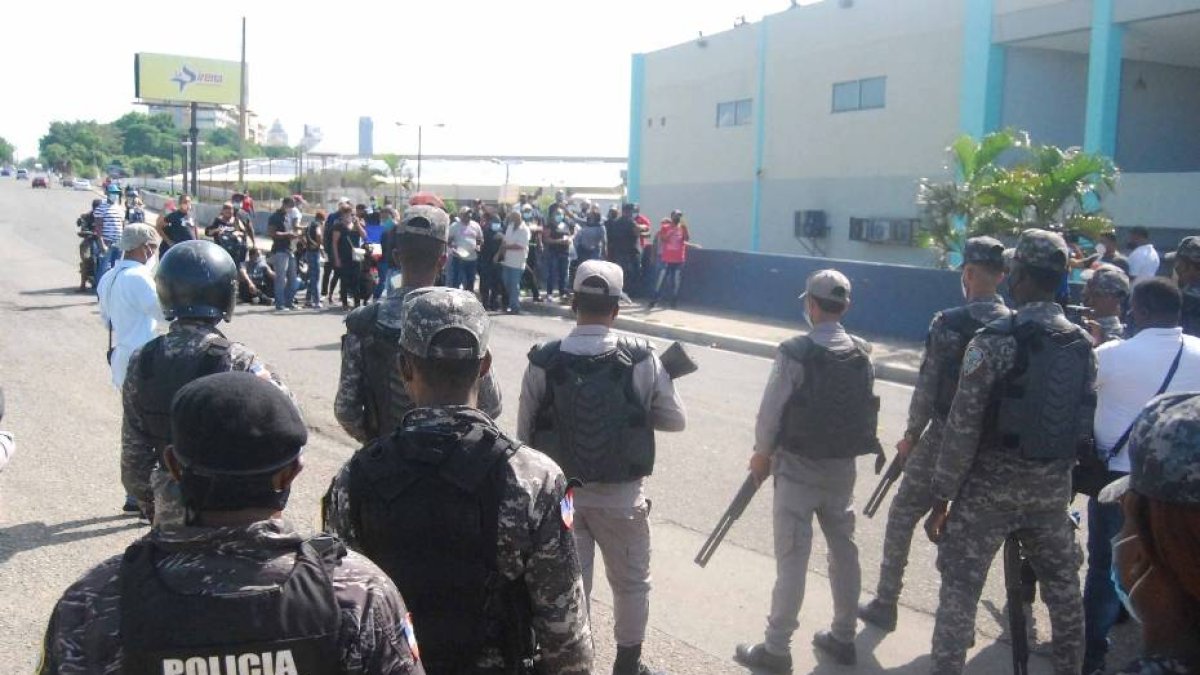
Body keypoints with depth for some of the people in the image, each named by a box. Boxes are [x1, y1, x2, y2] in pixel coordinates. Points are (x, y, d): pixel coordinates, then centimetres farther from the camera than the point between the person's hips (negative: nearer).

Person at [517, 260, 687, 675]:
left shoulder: (542, 362, -11)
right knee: (631, 583, 21)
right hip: (622, 495, 0)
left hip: (560, 493, 0)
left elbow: (524, 433, -4)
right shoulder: (642, 360, -12)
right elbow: (675, 420, -1)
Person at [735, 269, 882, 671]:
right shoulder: (863, 355, 0)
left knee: (792, 557, 0)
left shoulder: (796, 353, -17)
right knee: (844, 550, 16)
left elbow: (772, 410, -12)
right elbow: (865, 410, 5)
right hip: (843, 466, 6)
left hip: (799, 467, -6)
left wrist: (762, 454, 3)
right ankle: (843, 638, 28)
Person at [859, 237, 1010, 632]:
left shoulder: (949, 324, -14)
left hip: (945, 437, -4)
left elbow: (928, 386, -12)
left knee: (903, 514, 11)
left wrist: (911, 435, 0)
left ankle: (885, 605, 16)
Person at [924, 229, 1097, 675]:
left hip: (991, 487, -5)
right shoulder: (1083, 344, 2)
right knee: (1063, 587, 19)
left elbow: (963, 426, -16)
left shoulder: (995, 340, -15)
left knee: (959, 588, 3)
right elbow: (1085, 423, 6)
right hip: (1053, 488, 6)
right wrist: (1059, 472, 17)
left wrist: (942, 498, -9)